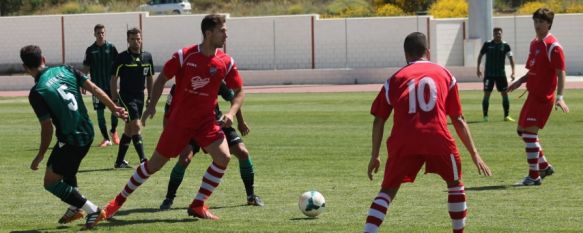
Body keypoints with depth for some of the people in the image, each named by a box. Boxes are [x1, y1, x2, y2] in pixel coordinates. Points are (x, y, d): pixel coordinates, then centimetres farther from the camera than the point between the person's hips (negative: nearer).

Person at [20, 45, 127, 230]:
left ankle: (93, 211, 1)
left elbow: (47, 127, -15)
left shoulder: (36, 93, -15)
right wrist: (114, 108, 13)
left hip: (70, 141, -8)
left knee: (51, 183, 4)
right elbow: (94, 89, 2)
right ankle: (75, 209, 38)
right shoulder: (65, 70, 1)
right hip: (87, 133, 8)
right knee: (67, 170, 31)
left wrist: (40, 156, -3)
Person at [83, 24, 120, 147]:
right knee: (100, 112, 1)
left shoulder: (111, 48, 1)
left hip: (110, 85, -1)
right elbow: (86, 68, 6)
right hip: (97, 86, 1)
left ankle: (114, 131, 25)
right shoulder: (90, 50, 3)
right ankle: (106, 139, 8)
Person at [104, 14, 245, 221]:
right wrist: (152, 105, -5)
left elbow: (239, 91, 4)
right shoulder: (184, 56, -12)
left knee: (223, 157, -19)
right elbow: (162, 79, 2)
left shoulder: (226, 62, -5)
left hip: (206, 121, 3)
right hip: (179, 120, -2)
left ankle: (198, 206, -4)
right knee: (155, 164, 4)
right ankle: (119, 200, 23)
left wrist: (231, 114, -13)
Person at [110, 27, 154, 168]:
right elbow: (114, 79, -5)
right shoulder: (122, 58, -8)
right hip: (126, 97, -6)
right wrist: (114, 100, -9)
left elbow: (149, 78, 16)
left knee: (129, 129, 10)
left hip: (140, 97, 6)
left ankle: (119, 161, 18)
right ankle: (143, 160, -17)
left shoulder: (147, 57, 6)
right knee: (136, 126, -16)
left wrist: (150, 97, 13)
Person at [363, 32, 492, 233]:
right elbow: (458, 120, 18)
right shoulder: (444, 75, 20)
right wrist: (474, 154, 22)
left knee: (387, 191, 9)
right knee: (455, 183, 22)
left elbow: (379, 120, 14)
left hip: (403, 141, 1)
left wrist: (375, 156, 19)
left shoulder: (395, 79, 20)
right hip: (437, 138, -1)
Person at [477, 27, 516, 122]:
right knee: (486, 94, -3)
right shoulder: (488, 44, -1)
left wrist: (513, 72, -14)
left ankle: (506, 115, 7)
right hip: (489, 74, -1)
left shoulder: (505, 45, -1)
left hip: (501, 74, 1)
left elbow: (511, 58, -5)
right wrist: (478, 69, 8)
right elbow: (480, 55, 9)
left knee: (505, 94, 0)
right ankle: (485, 116, 4)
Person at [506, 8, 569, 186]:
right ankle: (544, 166, 28)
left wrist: (559, 97, -27)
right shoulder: (534, 43, 14)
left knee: (529, 132, -13)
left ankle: (534, 176, -7)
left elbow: (561, 73, -18)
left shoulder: (553, 46, -14)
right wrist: (520, 82, 12)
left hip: (543, 96, -10)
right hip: (533, 94, 10)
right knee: (522, 130, 16)